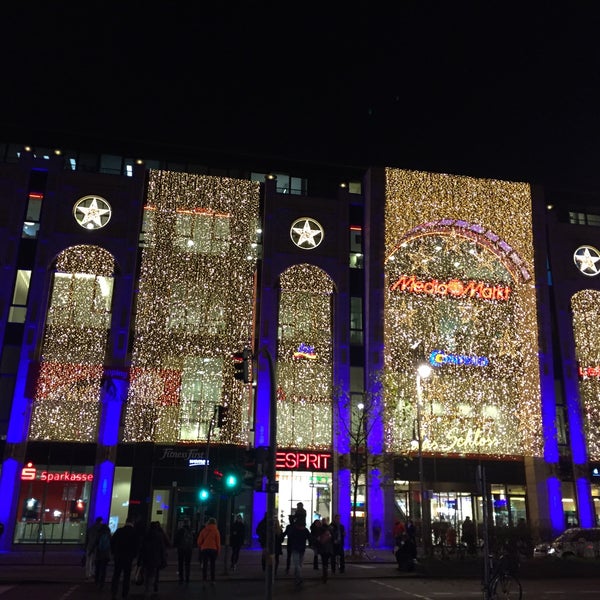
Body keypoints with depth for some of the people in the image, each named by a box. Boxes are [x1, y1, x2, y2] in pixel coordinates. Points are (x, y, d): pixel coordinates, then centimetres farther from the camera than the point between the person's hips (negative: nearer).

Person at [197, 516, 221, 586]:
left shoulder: (204, 530, 1)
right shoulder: (216, 531, -3)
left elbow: (199, 541, 3)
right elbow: (218, 542, -3)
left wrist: (201, 548, 19)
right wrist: (218, 551, 7)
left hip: (204, 549, 1)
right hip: (213, 549, -1)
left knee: (205, 565, 4)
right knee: (212, 566, 10)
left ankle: (204, 580, -4)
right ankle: (212, 580, 10)